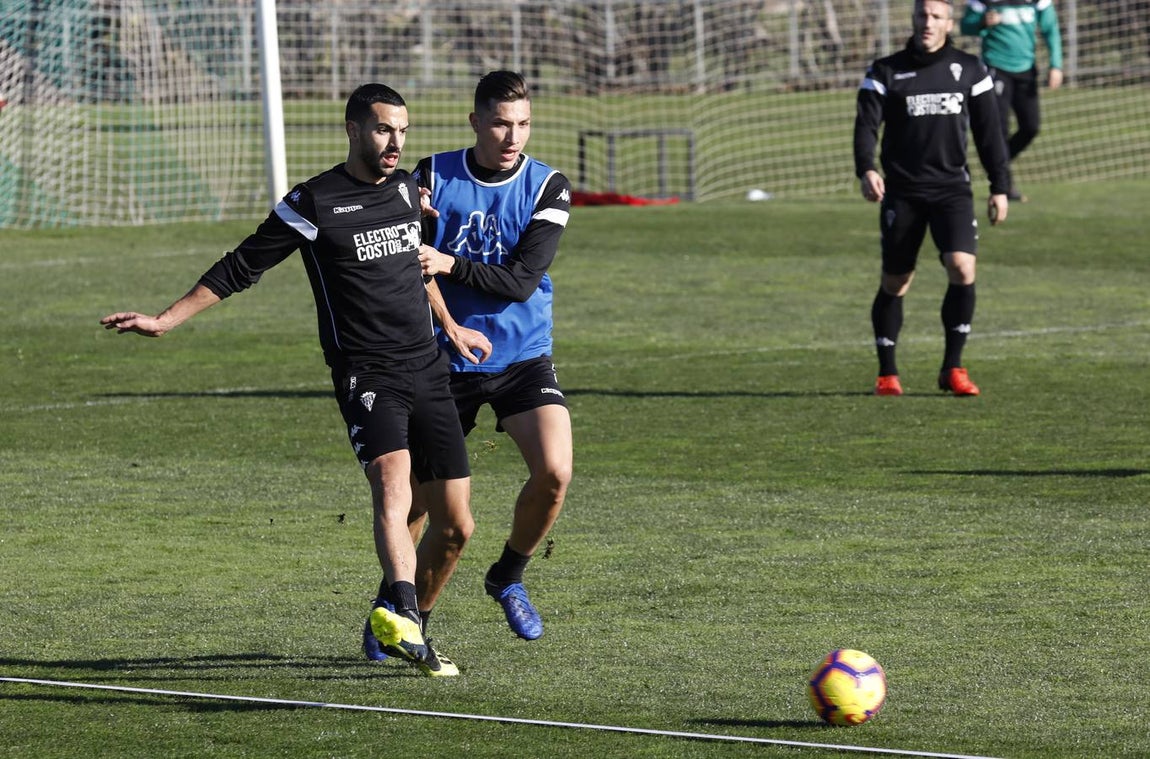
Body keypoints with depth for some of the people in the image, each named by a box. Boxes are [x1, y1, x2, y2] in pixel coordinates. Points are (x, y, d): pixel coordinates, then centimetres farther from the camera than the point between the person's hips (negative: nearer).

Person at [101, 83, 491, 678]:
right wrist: (166, 320, -3)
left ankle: (406, 624, 21)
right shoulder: (313, 203, -5)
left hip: (428, 370, 6)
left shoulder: (405, 187, 13)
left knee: (454, 520, 2)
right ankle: (406, 622, -50)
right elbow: (240, 269, 2)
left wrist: (449, 327, 43)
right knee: (392, 478, -30)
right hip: (366, 375, -6)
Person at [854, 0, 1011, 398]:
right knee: (894, 282, 4)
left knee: (962, 269, -17)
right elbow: (866, 124, -8)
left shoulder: (969, 70, 6)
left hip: (953, 189, 0)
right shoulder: (886, 71, 2)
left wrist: (999, 187, 6)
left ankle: (952, 368, -6)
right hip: (901, 192, 0)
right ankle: (887, 374, 19)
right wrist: (865, 170, -26)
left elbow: (988, 132, 10)